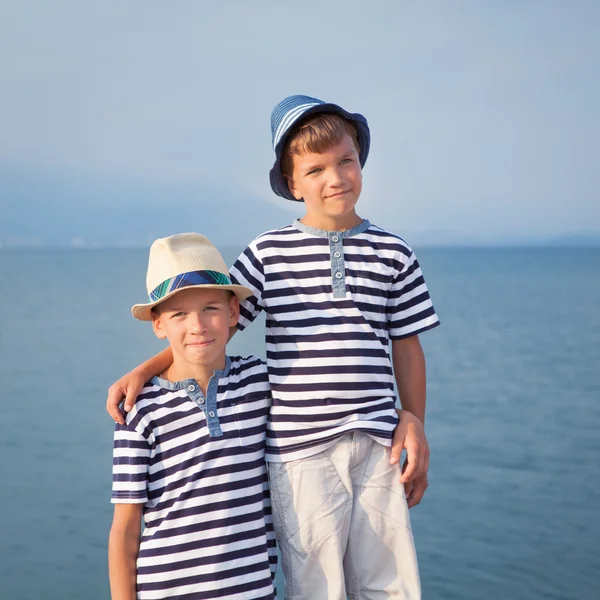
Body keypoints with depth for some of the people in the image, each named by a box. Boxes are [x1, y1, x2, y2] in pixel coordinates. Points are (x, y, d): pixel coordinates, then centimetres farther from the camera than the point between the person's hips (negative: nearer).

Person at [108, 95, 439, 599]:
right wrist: (143, 371, -3)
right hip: (299, 449, -1)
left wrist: (415, 422, 4)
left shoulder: (393, 254, 8)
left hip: (378, 444, 2)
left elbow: (407, 347, 13)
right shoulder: (269, 254, 4)